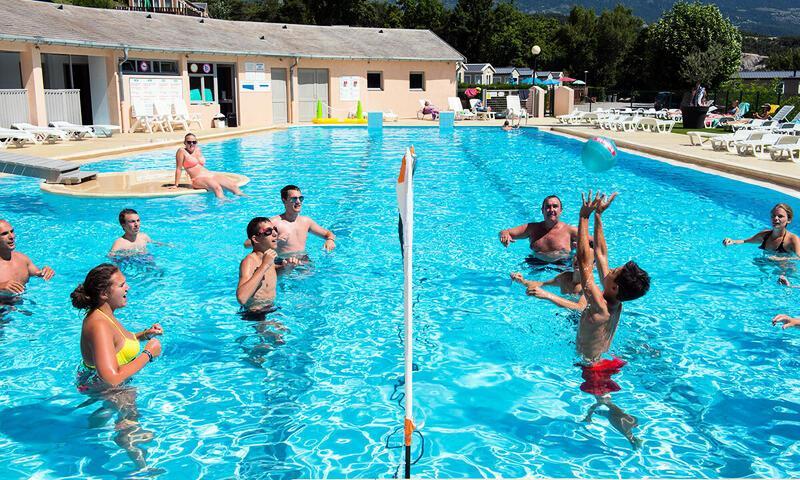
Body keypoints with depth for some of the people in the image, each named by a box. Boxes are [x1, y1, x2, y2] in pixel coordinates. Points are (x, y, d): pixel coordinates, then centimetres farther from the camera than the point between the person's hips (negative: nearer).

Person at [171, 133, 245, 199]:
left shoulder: (198, 149, 19)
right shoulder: (182, 151, 0)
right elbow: (178, 168, -2)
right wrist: (176, 185, -3)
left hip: (210, 174, 7)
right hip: (198, 179, -7)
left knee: (234, 185, -11)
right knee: (217, 188, -36)